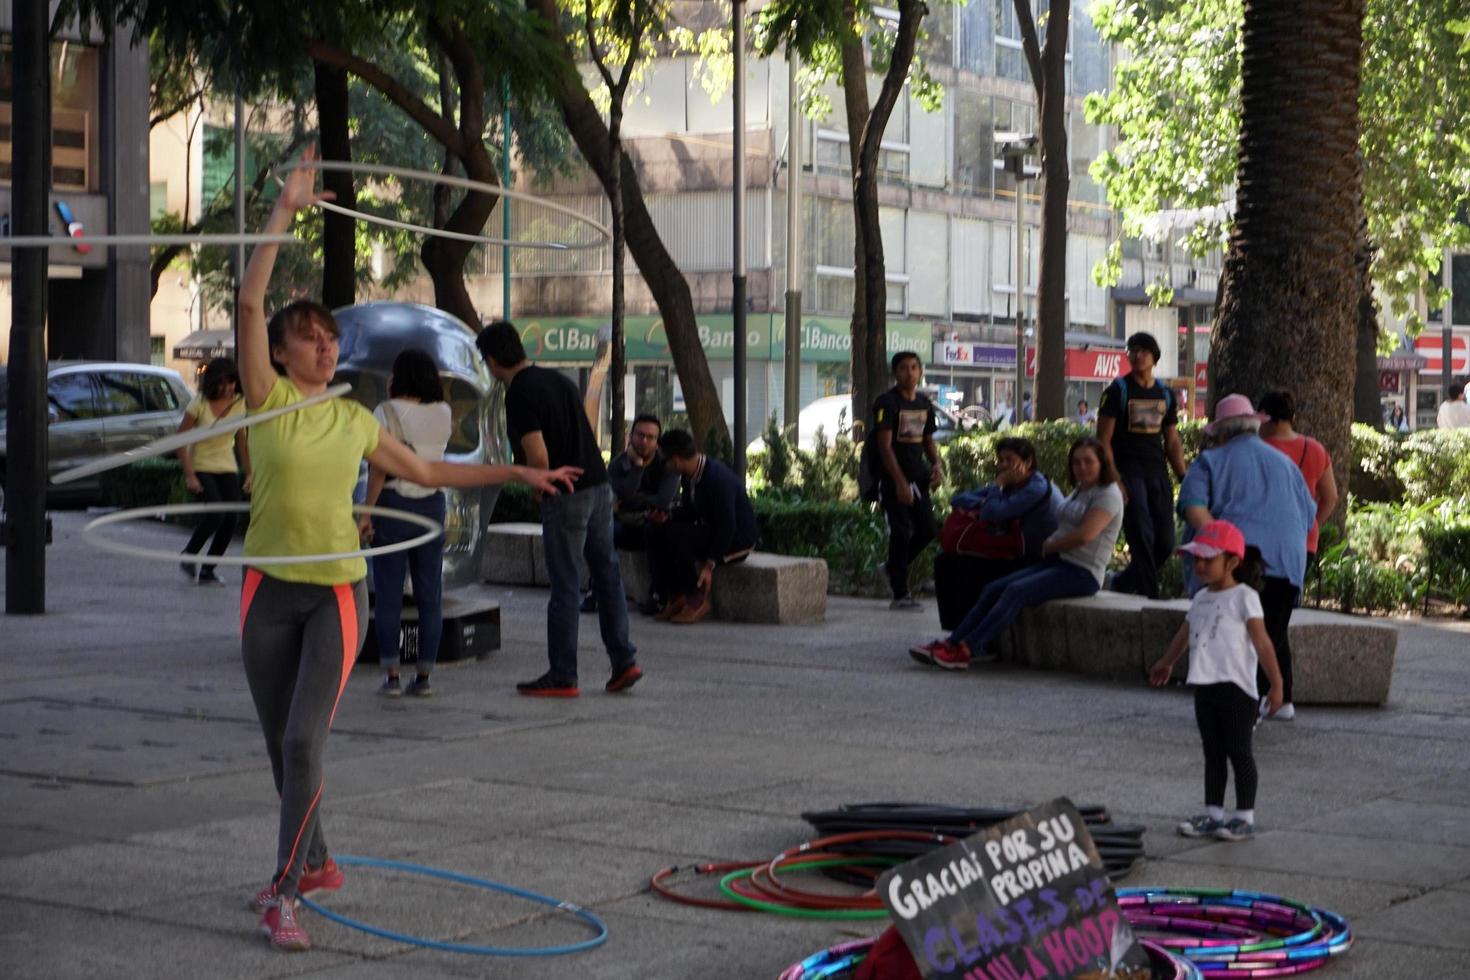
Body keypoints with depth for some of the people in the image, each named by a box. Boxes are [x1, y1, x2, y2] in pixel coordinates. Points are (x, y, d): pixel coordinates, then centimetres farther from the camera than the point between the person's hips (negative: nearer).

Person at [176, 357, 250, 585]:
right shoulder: (199, 404, -12)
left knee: (230, 521, -5)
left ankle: (207, 570, 10)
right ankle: (188, 556, 1)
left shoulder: (239, 404, 1)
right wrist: (189, 475, -15)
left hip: (227, 470, 5)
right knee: (215, 514, -22)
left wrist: (249, 473, 8)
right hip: (201, 468, -5)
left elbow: (242, 441, 12)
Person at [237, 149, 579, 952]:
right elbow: (250, 299, -14)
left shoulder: (354, 421, 7)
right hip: (270, 588, 0)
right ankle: (312, 864, 31)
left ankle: (284, 896, -9)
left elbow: (428, 472, 20)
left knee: (304, 743, -12)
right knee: (281, 745, 10)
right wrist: (285, 209, -17)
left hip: (338, 591, 1)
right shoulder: (267, 399, -3)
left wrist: (517, 472, 19)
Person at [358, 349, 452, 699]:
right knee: (429, 595, 7)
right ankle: (424, 676, 7)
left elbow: (379, 468, -12)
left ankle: (391, 675, 0)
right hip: (432, 504, 3)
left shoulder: (387, 412, -7)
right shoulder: (443, 414, 4)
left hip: (393, 505, -3)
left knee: (388, 595, 2)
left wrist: (366, 512, -7)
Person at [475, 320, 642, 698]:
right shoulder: (560, 380, 12)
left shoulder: (520, 396, -14)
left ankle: (562, 677, 5)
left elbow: (539, 458, -21)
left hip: (565, 497, -8)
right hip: (599, 485, 8)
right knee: (607, 575, 13)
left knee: (565, 587, -1)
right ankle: (624, 660, 12)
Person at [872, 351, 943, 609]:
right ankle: (900, 594, -3)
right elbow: (885, 446, -15)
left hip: (917, 477, 7)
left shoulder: (924, 404, 12)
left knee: (927, 530, 4)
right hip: (892, 478, -7)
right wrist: (900, 483, -21)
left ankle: (892, 567, 28)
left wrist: (936, 465, 1)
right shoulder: (887, 402, -10)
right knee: (901, 532, -8)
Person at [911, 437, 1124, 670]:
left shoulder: (1108, 494, -8)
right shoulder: (1078, 491, 22)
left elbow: (1083, 536, -20)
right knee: (994, 589, -8)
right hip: (1056, 563, 9)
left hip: (1082, 572, -9)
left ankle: (965, 651, -34)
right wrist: (1049, 545, -2)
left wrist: (1049, 546, -5)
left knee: (1017, 591, -28)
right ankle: (950, 643, -16)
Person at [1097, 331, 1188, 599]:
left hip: (1158, 475, 5)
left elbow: (1173, 442, 17)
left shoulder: (1165, 394, 14)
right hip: (1129, 473, -5)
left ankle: (1123, 583, 22)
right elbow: (1103, 440, -5)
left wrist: (1185, 479, 7)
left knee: (1165, 543, 4)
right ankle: (1149, 595, -7)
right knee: (1142, 538, -12)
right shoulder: (1118, 391, -1)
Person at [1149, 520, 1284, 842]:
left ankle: (1245, 818, 3)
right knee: (1213, 753, 11)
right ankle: (1213, 814, 16)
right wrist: (1166, 663, 44)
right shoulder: (1200, 599, 14)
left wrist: (1276, 684, -17)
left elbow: (1261, 643, -13)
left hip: (1235, 687, -7)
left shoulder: (1244, 597, -8)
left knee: (1238, 752, -2)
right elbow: (1185, 635, 31)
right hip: (1205, 685, 7)